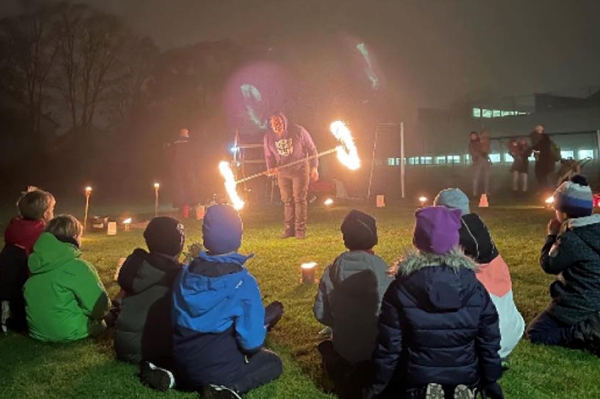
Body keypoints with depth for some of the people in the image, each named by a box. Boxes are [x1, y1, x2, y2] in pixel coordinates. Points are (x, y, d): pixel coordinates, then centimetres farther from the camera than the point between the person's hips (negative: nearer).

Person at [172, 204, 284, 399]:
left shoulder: (184, 275, -6)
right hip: (221, 369, -7)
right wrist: (264, 322, 3)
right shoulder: (244, 283, -21)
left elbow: (176, 322, 7)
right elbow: (252, 343, -18)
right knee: (272, 361, 20)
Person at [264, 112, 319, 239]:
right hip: (283, 172, 3)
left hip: (300, 170, -3)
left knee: (299, 199, -4)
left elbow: (311, 148, -5)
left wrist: (314, 167, -6)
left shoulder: (298, 131, -14)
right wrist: (271, 168, -12)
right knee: (287, 201, 6)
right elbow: (269, 156, 8)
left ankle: (300, 229, 2)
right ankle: (289, 229, 15)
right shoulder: (269, 137, -5)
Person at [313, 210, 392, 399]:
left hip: (342, 347, 4)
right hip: (377, 349, -4)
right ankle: (367, 376, 12)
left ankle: (340, 368, 12)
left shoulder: (331, 271, -11)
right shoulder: (382, 273, -22)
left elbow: (320, 313, -3)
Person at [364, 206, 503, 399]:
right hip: (465, 380, 2)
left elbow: (388, 346, -11)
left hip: (416, 381, -2)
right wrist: (491, 383, 13)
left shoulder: (400, 289, -14)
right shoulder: (474, 287, -7)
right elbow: (489, 342, -2)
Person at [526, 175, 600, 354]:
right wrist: (561, 236, 8)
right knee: (548, 323, 29)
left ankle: (583, 335, -13)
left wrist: (552, 235, -2)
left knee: (536, 332, 2)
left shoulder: (572, 238, -24)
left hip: (578, 307, -9)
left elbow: (548, 264, -11)